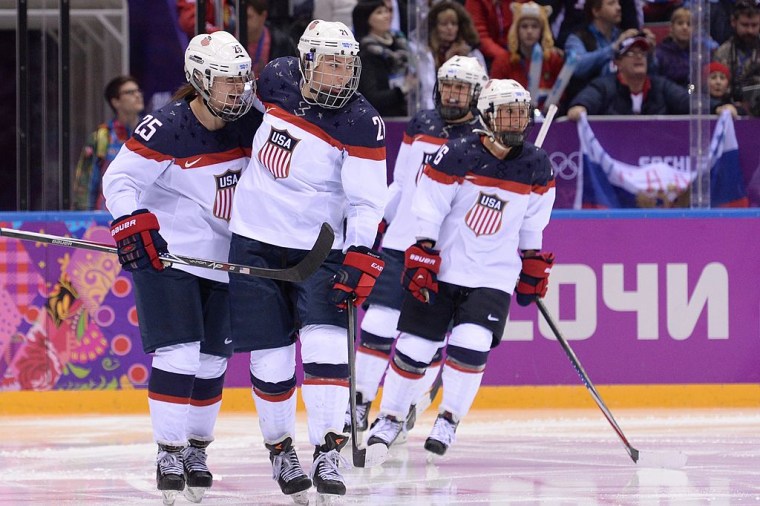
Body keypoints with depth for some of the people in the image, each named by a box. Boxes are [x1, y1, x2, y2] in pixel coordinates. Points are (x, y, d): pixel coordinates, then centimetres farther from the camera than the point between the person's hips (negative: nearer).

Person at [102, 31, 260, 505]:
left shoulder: (250, 124, 0)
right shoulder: (168, 128, -16)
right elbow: (120, 178, -15)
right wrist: (132, 223, -28)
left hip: (224, 259, 5)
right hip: (166, 253, -5)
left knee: (212, 359, 7)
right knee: (179, 354, -13)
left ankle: (197, 450, 22)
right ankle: (169, 453, -5)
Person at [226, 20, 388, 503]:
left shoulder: (362, 124, -14)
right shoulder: (277, 80, -3)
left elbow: (367, 202, -15)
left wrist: (360, 259, -26)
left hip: (318, 247, -3)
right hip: (256, 242, 3)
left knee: (326, 344, -17)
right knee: (271, 355, 1)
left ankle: (329, 454, -15)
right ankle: (280, 448, 19)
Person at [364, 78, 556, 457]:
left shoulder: (536, 167, -2)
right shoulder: (455, 157, -14)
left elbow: (532, 224, 13)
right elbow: (428, 210, -10)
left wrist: (533, 266, 15)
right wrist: (420, 258, -13)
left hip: (493, 275, 2)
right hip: (441, 268, -2)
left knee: (471, 346, -16)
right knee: (415, 347, 0)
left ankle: (449, 420, 2)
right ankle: (390, 418, 18)